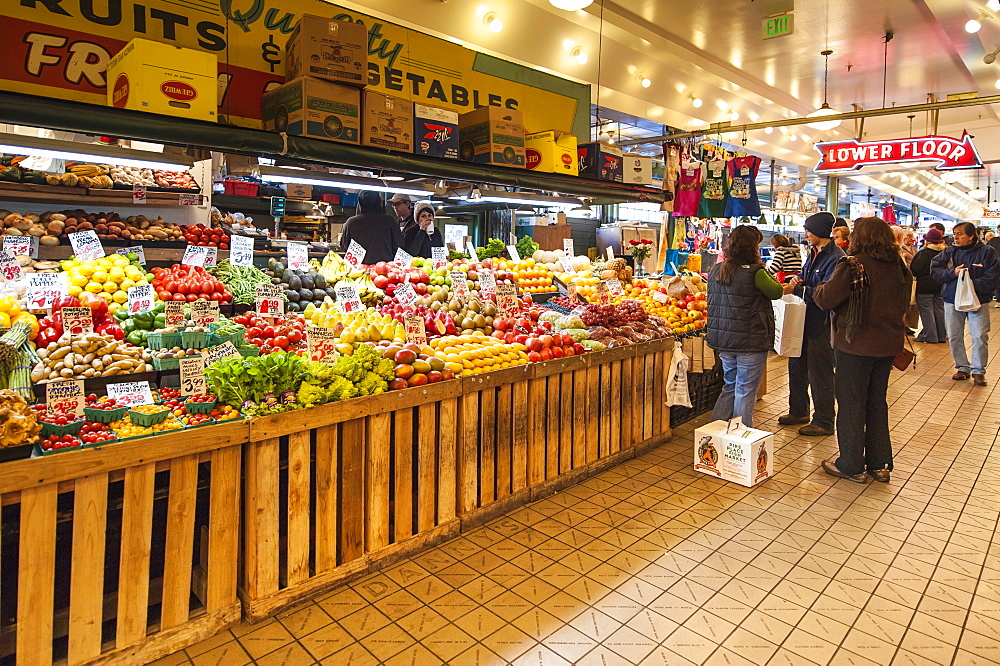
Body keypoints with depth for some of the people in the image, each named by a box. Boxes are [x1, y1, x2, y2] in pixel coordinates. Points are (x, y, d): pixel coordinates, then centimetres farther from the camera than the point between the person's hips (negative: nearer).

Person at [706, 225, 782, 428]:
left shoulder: (715, 271, 4)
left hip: (723, 342, 7)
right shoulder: (755, 273, -16)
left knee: (730, 386, 21)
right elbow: (777, 292, 1)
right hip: (750, 343, -6)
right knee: (745, 391, 5)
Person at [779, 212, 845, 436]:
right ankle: (798, 411, 31)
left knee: (819, 371, 0)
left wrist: (796, 289, -22)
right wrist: (798, 282, 0)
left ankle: (823, 422, 14)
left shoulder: (836, 258, -17)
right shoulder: (813, 254, 12)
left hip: (823, 322, -9)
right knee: (797, 365, 16)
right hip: (806, 319, 9)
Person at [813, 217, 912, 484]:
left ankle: (851, 466, 14)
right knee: (877, 402, 17)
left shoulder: (853, 265, -17)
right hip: (889, 343, 6)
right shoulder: (899, 266, 4)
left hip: (857, 344, -6)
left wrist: (818, 288, 4)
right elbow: (904, 303, 16)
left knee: (851, 404, 5)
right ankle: (879, 464, 26)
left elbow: (826, 299, -16)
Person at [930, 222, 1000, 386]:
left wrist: (974, 285, -21)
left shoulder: (987, 252, -3)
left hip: (978, 301, -3)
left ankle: (978, 371, 9)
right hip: (952, 300, 3)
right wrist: (952, 273, -16)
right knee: (954, 337, 7)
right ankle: (962, 368, 22)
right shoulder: (949, 252, 5)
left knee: (980, 337, -5)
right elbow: (934, 269, 0)